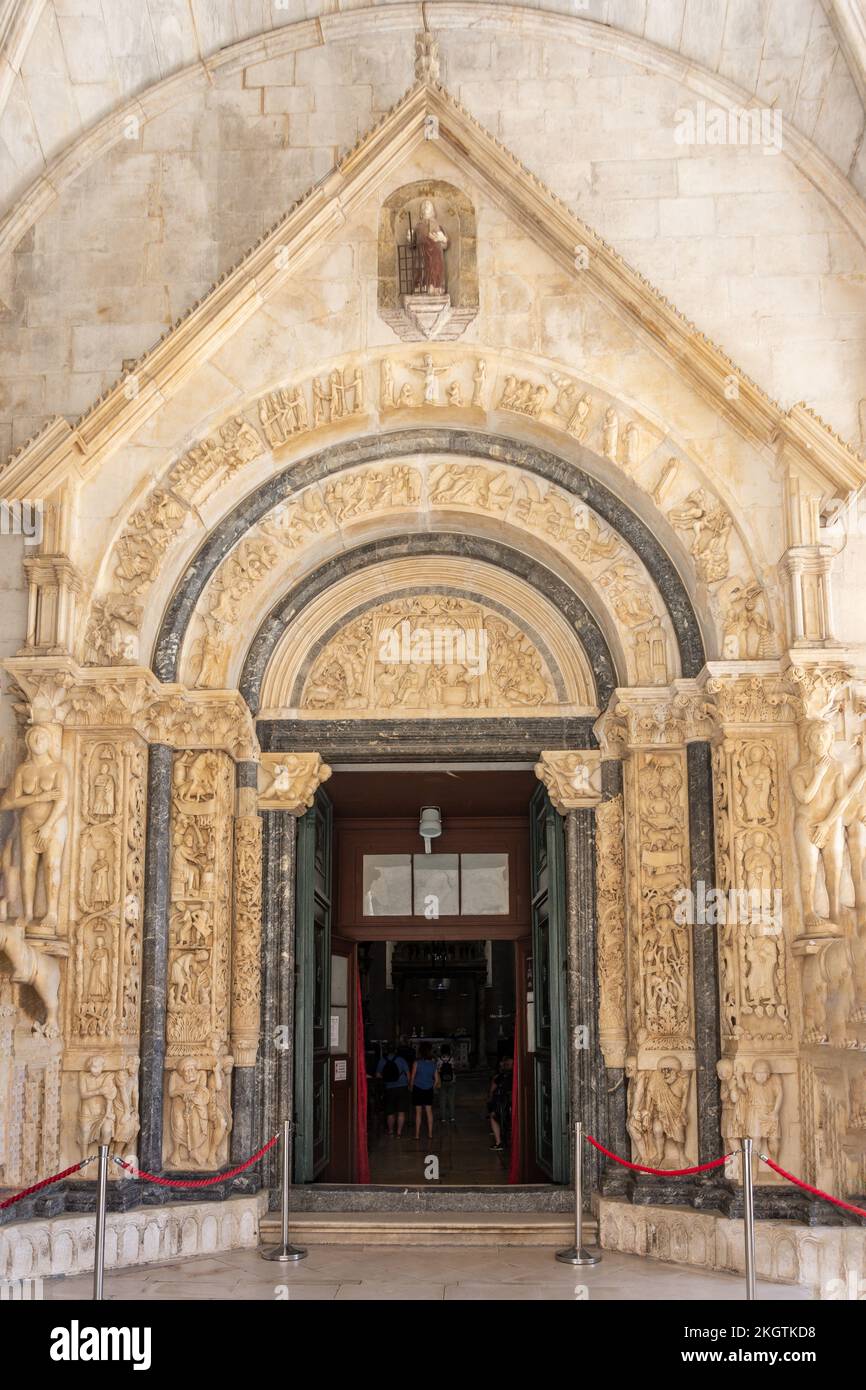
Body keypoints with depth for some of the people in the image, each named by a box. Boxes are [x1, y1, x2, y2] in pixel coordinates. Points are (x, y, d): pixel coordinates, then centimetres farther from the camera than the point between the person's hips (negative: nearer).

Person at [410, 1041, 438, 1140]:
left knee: (418, 1112, 4)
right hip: (429, 1090, 3)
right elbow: (436, 1079, 2)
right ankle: (430, 1133, 12)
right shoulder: (433, 1064, -3)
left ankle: (417, 1134, 7)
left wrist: (411, 1087, 9)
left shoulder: (417, 1063, -12)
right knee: (429, 1111, 10)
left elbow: (412, 1078, -6)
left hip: (418, 1090, -3)